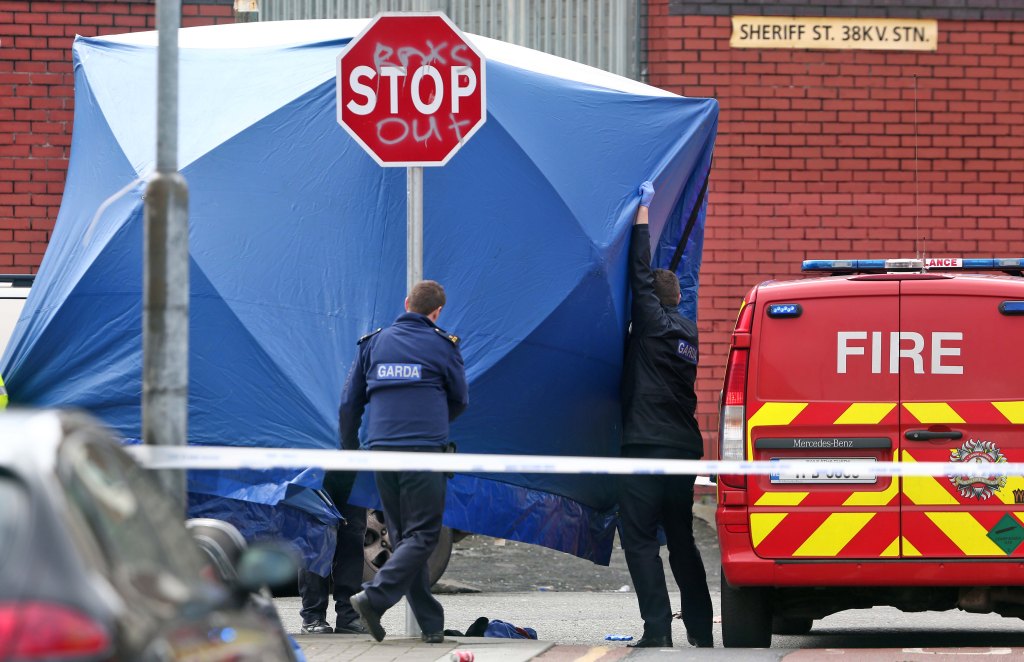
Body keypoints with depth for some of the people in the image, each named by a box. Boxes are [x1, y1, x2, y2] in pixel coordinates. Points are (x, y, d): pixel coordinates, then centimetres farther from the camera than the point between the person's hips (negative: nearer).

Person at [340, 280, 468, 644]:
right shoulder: (442, 346, 3)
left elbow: (350, 401, 13)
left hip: (382, 448, 4)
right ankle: (374, 597, -21)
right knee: (422, 535, -3)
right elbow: (460, 399, 15)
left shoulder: (374, 343, 12)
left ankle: (430, 623, 7)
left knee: (403, 535, 9)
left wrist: (349, 448, 24)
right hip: (424, 449, -4)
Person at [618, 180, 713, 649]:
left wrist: (643, 211, 3)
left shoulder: (652, 324, -7)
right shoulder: (688, 333, 12)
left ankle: (657, 630, -15)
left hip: (647, 447, -8)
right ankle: (700, 631, 16)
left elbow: (640, 273, -4)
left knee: (640, 539, -7)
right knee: (681, 540, 14)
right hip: (684, 447, 8)